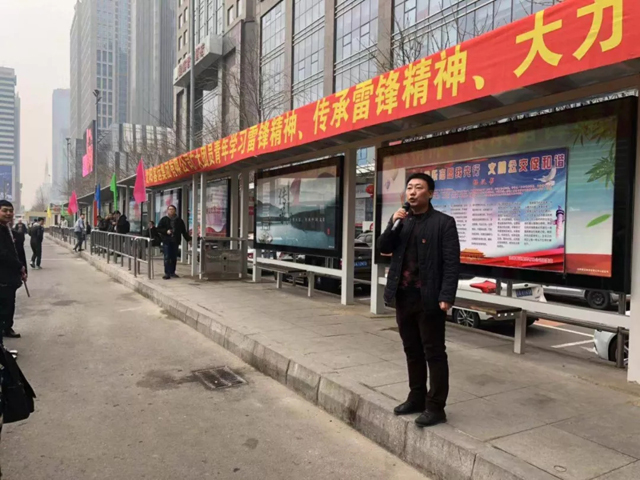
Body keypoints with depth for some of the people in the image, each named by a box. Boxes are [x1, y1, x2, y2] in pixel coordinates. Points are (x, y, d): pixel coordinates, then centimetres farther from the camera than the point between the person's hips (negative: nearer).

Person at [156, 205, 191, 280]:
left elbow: (184, 231, 11)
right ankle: (167, 273, -3)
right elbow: (158, 229, 2)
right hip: (166, 241, -3)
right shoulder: (164, 219, 3)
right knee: (167, 258, -5)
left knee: (174, 258, 6)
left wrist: (188, 239, 7)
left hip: (175, 241, 3)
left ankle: (172, 272, 16)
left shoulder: (179, 220, 9)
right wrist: (166, 231, -14)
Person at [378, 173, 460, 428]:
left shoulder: (443, 222, -5)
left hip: (428, 299, -6)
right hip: (403, 296, 6)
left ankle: (435, 407, 12)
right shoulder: (402, 221, 13)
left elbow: (451, 263, -11)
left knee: (434, 353, 3)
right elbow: (384, 248, 6)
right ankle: (416, 398, 28)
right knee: (412, 351, 15)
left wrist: (446, 297, -19)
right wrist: (392, 224, -8)